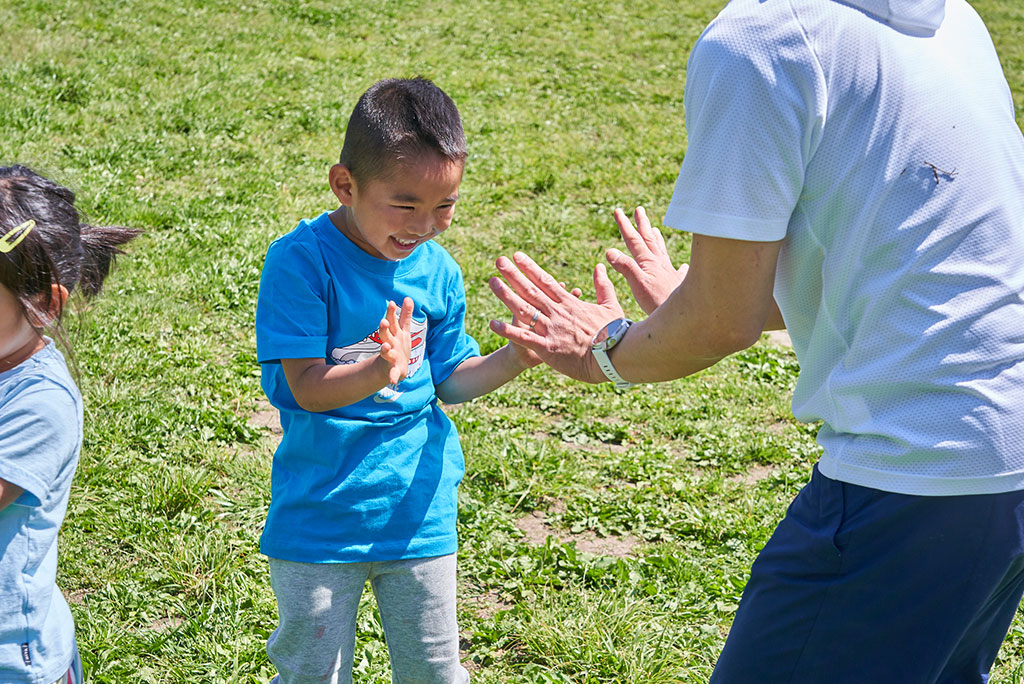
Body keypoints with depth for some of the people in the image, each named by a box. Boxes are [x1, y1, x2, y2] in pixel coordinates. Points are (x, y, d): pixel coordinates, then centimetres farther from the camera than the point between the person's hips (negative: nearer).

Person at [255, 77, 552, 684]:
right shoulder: (301, 262, -16)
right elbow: (306, 387, -19)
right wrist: (381, 371, -37)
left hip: (418, 510, 4)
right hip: (320, 517, -4)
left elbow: (450, 380, 8)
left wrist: (515, 359, -10)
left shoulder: (438, 270, 0)